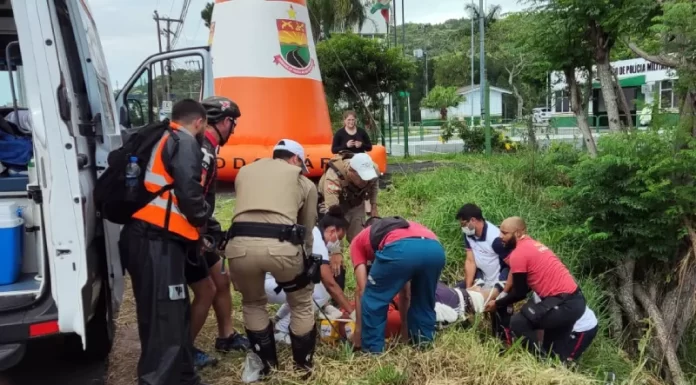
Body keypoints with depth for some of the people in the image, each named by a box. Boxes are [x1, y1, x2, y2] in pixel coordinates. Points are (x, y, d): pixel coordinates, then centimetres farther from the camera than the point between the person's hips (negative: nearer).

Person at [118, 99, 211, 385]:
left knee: (176, 312, 18)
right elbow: (188, 191, -17)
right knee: (165, 318, -9)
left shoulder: (161, 140, 25)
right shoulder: (184, 142, -4)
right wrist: (203, 217, 3)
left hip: (148, 237, 10)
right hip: (157, 241, -10)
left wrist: (195, 232, 26)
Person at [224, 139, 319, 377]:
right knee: (301, 303, 27)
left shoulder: (245, 171, 30)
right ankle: (303, 363, 37)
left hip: (240, 244, 2)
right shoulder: (304, 182, 24)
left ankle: (267, 364, 37)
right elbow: (307, 227, 28)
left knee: (252, 303, 31)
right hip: (280, 245, -2)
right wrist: (304, 258, 44)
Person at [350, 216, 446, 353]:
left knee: (373, 299, 19)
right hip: (435, 248, 5)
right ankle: (425, 340, 40)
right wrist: (405, 327, 57)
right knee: (424, 299, 33)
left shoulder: (358, 241, 35)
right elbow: (405, 293, 48)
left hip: (400, 248, -5)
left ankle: (372, 349, 24)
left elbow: (362, 290, 24)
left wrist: (358, 329, 33)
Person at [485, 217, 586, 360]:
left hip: (564, 304, -10)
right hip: (576, 300, 10)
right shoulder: (533, 244, 16)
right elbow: (525, 286, 22)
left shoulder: (518, 254, -13)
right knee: (553, 350, 21)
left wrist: (497, 303, 6)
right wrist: (502, 298, 21)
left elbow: (520, 293, -8)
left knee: (518, 322, -6)